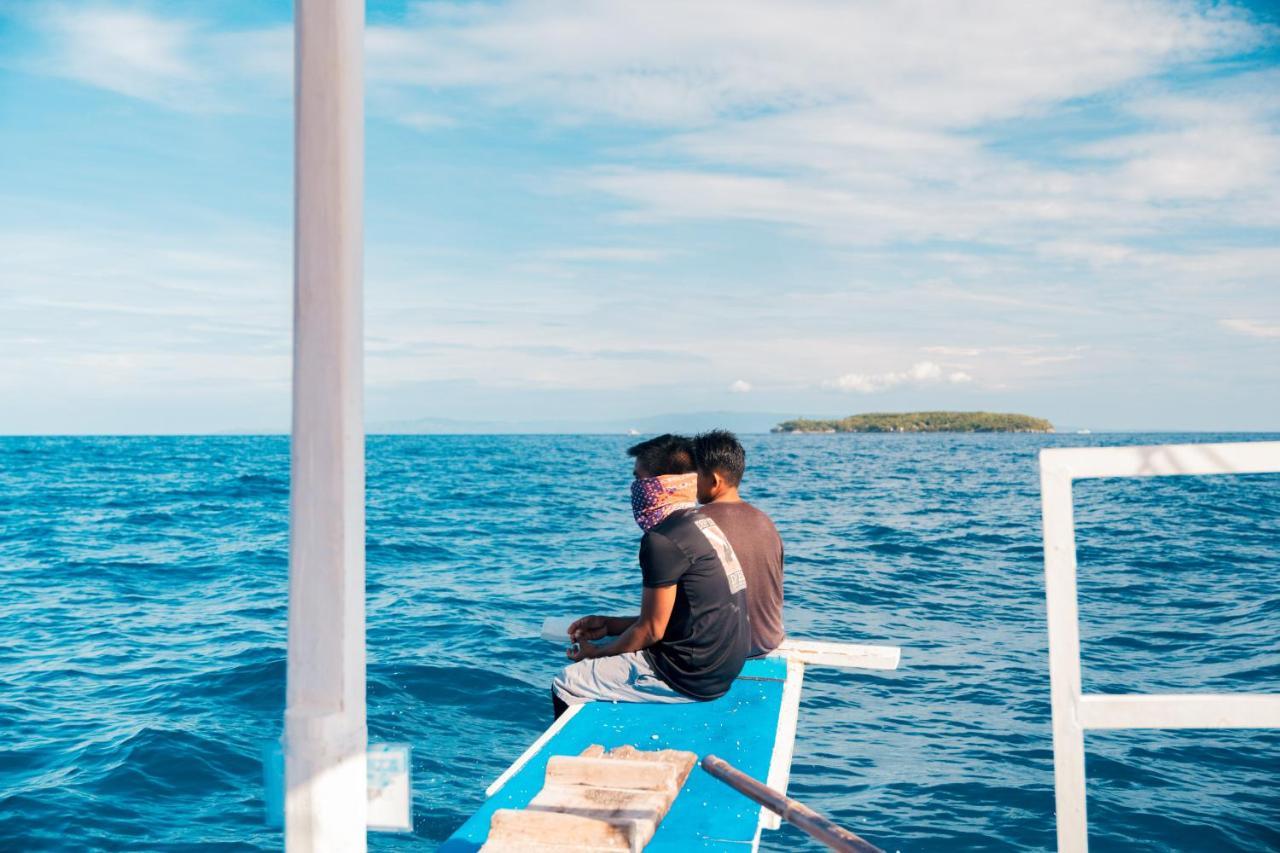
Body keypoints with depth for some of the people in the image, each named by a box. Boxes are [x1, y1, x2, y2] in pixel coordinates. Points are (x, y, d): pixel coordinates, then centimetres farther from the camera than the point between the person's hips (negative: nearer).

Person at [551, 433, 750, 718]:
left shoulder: (663, 540, -19)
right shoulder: (704, 525, 11)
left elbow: (651, 630, -14)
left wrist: (596, 653, 1)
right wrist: (609, 625, 16)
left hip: (689, 676, -10)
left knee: (565, 685, -1)